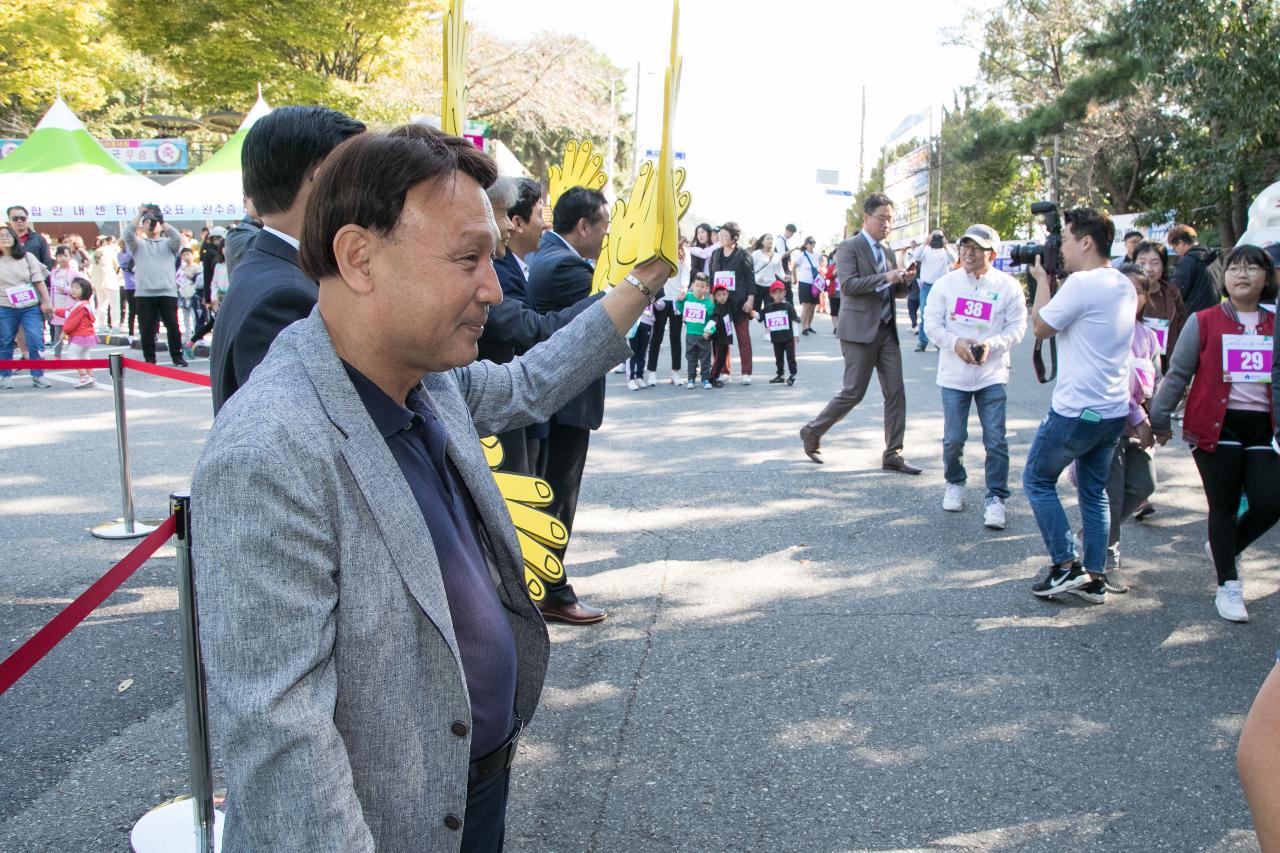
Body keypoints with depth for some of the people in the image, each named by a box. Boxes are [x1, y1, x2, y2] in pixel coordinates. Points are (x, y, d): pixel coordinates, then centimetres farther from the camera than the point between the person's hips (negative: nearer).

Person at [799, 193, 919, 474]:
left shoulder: (886, 251, 17)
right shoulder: (849, 248, -6)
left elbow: (896, 292, 21)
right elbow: (848, 284, -20)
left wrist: (903, 281, -1)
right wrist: (885, 277, -24)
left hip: (886, 330, 7)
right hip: (860, 331, -7)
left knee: (895, 392, 2)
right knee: (854, 392, -5)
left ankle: (892, 455, 8)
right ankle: (812, 432, 15)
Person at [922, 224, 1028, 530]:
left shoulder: (1008, 286, -2)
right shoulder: (946, 283, 0)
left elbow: (1016, 328, -3)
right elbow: (931, 324, -1)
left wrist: (990, 345, -20)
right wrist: (955, 343, -17)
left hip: (992, 374, -1)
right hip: (953, 374, 1)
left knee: (996, 441, -3)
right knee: (953, 438, 6)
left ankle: (996, 497, 10)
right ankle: (954, 484, 31)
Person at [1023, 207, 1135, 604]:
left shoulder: (1082, 284, -18)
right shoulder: (1124, 286, 10)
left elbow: (1041, 327, -7)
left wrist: (1042, 279, 4)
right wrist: (1052, 279, 12)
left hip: (1076, 410, -8)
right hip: (1114, 411, 8)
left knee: (1037, 480, 7)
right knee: (1094, 492, 15)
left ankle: (1067, 565, 4)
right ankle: (1094, 578, 15)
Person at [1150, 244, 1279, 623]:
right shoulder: (1204, 322, 0)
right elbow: (1178, 374, 2)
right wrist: (1160, 419, 0)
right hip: (1216, 426, -2)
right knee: (1224, 506, 4)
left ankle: (1225, 548, 25)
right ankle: (1228, 585, 17)